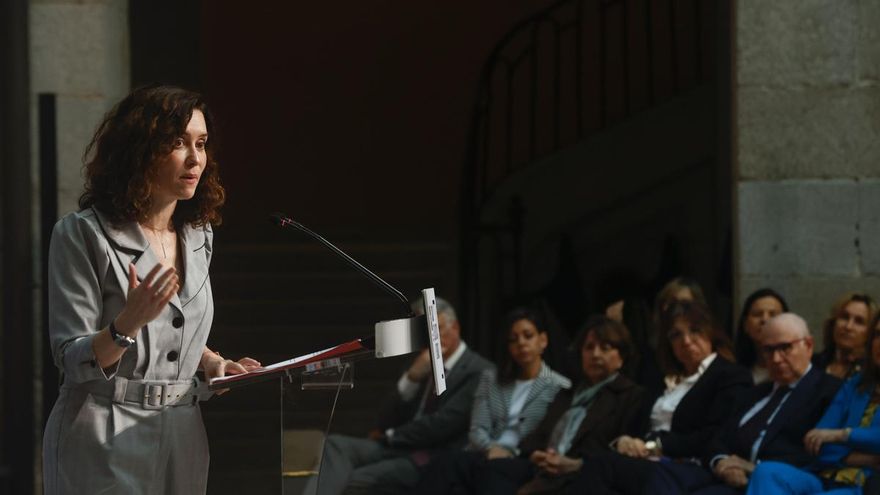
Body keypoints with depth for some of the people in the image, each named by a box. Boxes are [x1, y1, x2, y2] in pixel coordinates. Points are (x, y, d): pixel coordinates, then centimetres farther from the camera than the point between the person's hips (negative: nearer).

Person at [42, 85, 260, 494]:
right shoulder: (83, 234, -10)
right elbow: (73, 360, -12)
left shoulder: (198, 235, 10)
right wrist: (127, 325, -29)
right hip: (105, 441, -6)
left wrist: (213, 364, 5)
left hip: (183, 439, 6)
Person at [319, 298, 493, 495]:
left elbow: (444, 424, -13)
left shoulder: (478, 371, -4)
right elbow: (396, 417, 11)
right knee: (335, 444, -15)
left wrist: (391, 435, -1)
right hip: (402, 449, 8)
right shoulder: (425, 366, 20)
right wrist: (411, 377, -6)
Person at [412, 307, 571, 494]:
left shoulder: (560, 387, 10)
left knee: (450, 462, -34)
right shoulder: (491, 379, 24)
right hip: (485, 457, 4)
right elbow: (477, 430, 12)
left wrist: (512, 454, -16)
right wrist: (492, 449, -11)